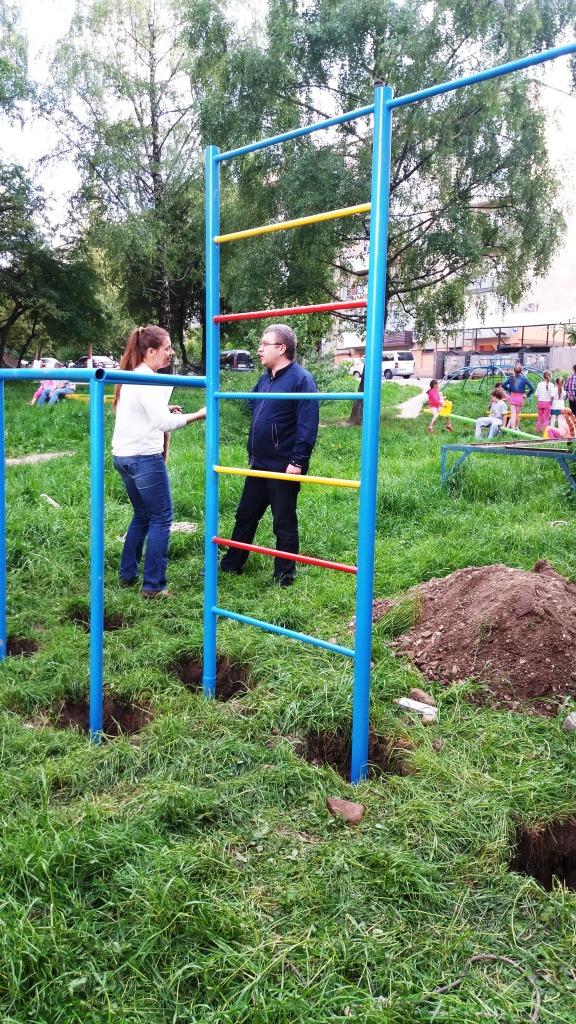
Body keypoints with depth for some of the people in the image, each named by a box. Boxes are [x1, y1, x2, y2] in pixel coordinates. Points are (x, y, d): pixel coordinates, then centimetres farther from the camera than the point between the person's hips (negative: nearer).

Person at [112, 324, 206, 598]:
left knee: (142, 515, 20)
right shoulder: (148, 380, -16)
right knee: (161, 519, -1)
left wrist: (164, 409, 10)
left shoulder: (132, 376, 13)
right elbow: (164, 423, -22)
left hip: (123, 456, 10)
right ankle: (153, 585, 1)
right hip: (144, 457, -10)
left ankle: (127, 575, 25)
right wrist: (199, 414, -16)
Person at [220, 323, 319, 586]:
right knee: (245, 516, 17)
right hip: (258, 465, 8)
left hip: (283, 468, -8)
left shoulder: (301, 379, -14)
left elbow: (307, 426, -20)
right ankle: (230, 565, 30)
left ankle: (284, 578, 17)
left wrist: (297, 461, -23)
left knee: (284, 524, 4)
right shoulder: (265, 378, 12)